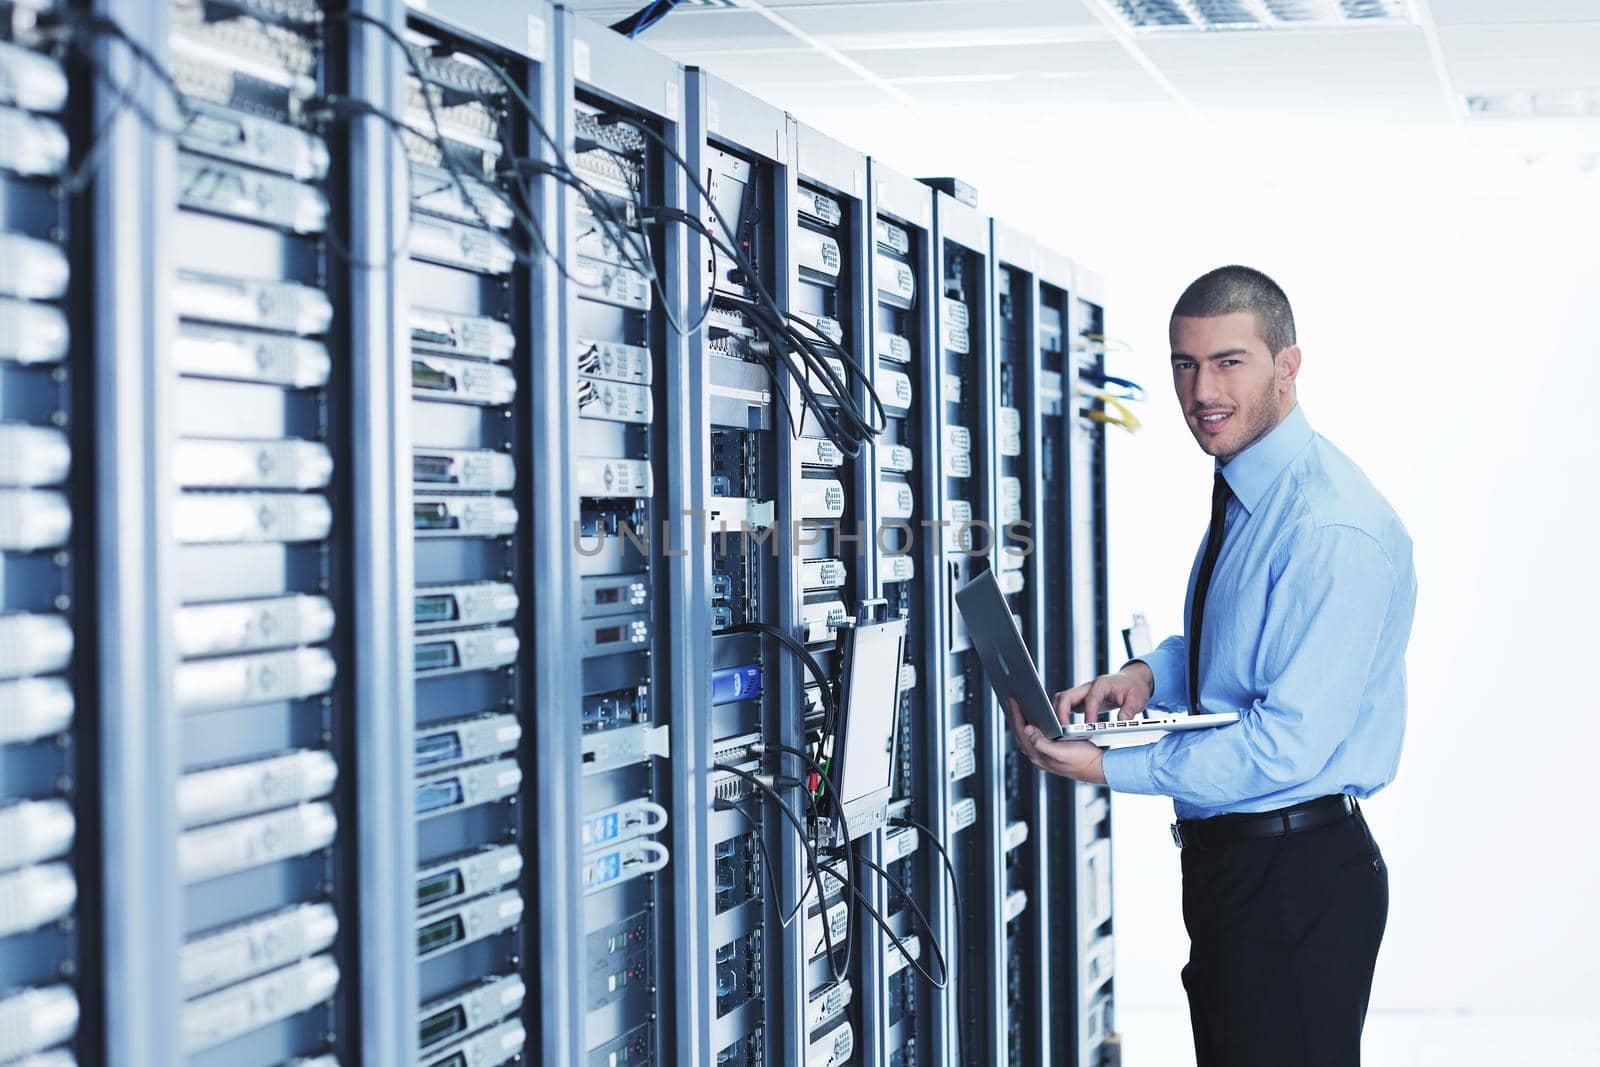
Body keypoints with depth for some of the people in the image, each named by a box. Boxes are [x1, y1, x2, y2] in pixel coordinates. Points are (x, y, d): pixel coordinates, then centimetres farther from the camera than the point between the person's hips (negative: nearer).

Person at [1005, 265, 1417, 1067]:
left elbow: (1287, 746, -25)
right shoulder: (1243, 492, 8)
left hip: (1298, 878, -9)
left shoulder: (1334, 531, -23)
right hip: (1225, 857, 10)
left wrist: (1107, 768, -21)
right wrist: (1149, 673, 1)